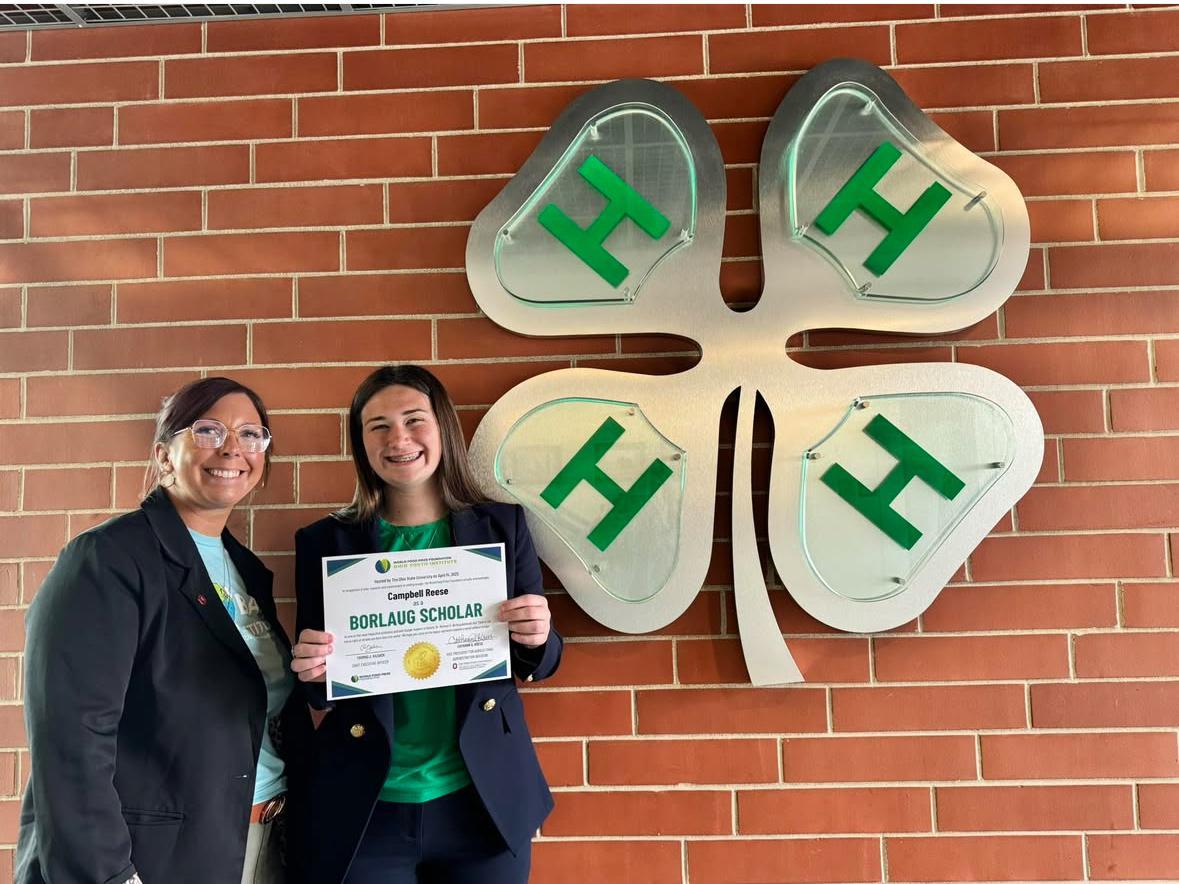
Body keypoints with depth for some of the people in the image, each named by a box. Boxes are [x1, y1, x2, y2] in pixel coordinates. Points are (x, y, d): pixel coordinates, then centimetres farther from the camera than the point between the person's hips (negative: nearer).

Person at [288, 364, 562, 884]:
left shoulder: (502, 525, -1)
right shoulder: (324, 542, -2)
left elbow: (536, 665, 5)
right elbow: (318, 693, 4)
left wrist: (536, 639, -16)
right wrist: (312, 670, -17)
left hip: (484, 802, 1)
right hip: (360, 811, 0)